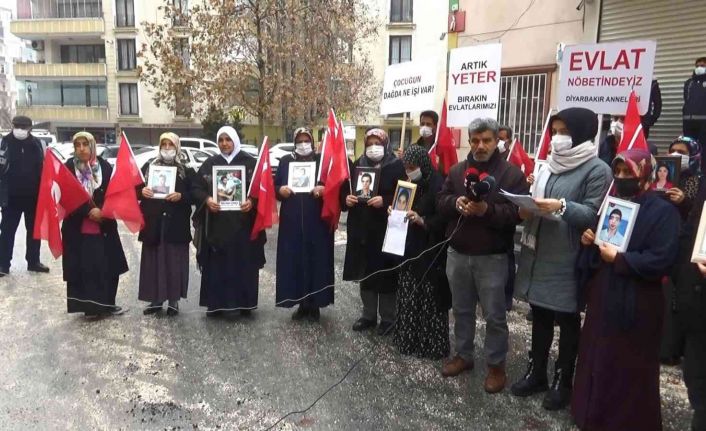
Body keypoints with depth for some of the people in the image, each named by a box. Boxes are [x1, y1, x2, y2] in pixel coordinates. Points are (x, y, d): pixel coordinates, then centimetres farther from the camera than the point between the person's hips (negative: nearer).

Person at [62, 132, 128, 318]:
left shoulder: (104, 166, 2)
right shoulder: (68, 168, -2)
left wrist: (102, 211, -14)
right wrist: (89, 211, -16)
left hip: (104, 226, 2)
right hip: (77, 227, -1)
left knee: (109, 266, 5)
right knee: (83, 268, 0)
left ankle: (106, 303, 19)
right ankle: (90, 305, 12)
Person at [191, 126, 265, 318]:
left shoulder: (250, 162, 2)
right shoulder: (210, 163, 9)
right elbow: (196, 188, 6)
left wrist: (252, 201, -19)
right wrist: (206, 200, -13)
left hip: (243, 224, -2)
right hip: (216, 225, 2)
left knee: (242, 264, 2)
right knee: (216, 264, 3)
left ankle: (241, 303, 12)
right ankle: (216, 303, 13)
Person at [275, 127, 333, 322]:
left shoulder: (321, 160, 4)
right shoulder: (285, 161, 10)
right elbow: (275, 185, 11)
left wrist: (323, 190, -19)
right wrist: (280, 190, -11)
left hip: (317, 221, -2)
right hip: (291, 221, 2)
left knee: (317, 260, 1)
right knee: (293, 261, 3)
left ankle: (314, 304, 13)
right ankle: (301, 303, 16)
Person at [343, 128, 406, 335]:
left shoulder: (397, 166, -4)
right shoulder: (358, 164, 12)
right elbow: (345, 189, 15)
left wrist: (384, 201, -23)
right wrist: (347, 198, -6)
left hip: (386, 230, -5)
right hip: (361, 229, 5)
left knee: (386, 274, 3)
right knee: (365, 273, 13)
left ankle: (388, 318, 18)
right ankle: (368, 315, 28)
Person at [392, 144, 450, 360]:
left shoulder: (437, 184, -14)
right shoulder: (411, 183, 10)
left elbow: (444, 219, -17)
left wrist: (422, 221, -28)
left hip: (431, 250, -8)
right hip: (410, 247, 8)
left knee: (430, 298, 0)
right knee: (409, 295, 13)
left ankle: (434, 345, 12)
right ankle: (409, 339, 27)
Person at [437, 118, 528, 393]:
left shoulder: (512, 173, -6)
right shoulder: (457, 170, 8)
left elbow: (517, 213, -13)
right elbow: (440, 201, 6)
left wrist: (487, 210, -28)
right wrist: (456, 203, -16)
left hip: (492, 257, -4)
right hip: (457, 254, 4)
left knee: (494, 315, 6)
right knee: (461, 309, 17)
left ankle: (496, 365, 22)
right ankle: (463, 355, 34)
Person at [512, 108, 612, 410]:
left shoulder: (597, 170, -7)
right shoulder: (548, 167, 13)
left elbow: (594, 216, -14)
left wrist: (562, 207, -28)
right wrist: (527, 211, -4)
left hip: (568, 260, -6)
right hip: (538, 254, 6)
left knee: (567, 320, 8)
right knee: (539, 315, 15)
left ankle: (563, 381, 23)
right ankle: (536, 373, 29)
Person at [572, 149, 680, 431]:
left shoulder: (663, 211, -11)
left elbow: (662, 260, -21)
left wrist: (618, 258, -21)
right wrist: (588, 241, 1)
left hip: (634, 306, -7)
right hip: (602, 298, 7)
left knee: (629, 371, 5)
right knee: (596, 361, 17)